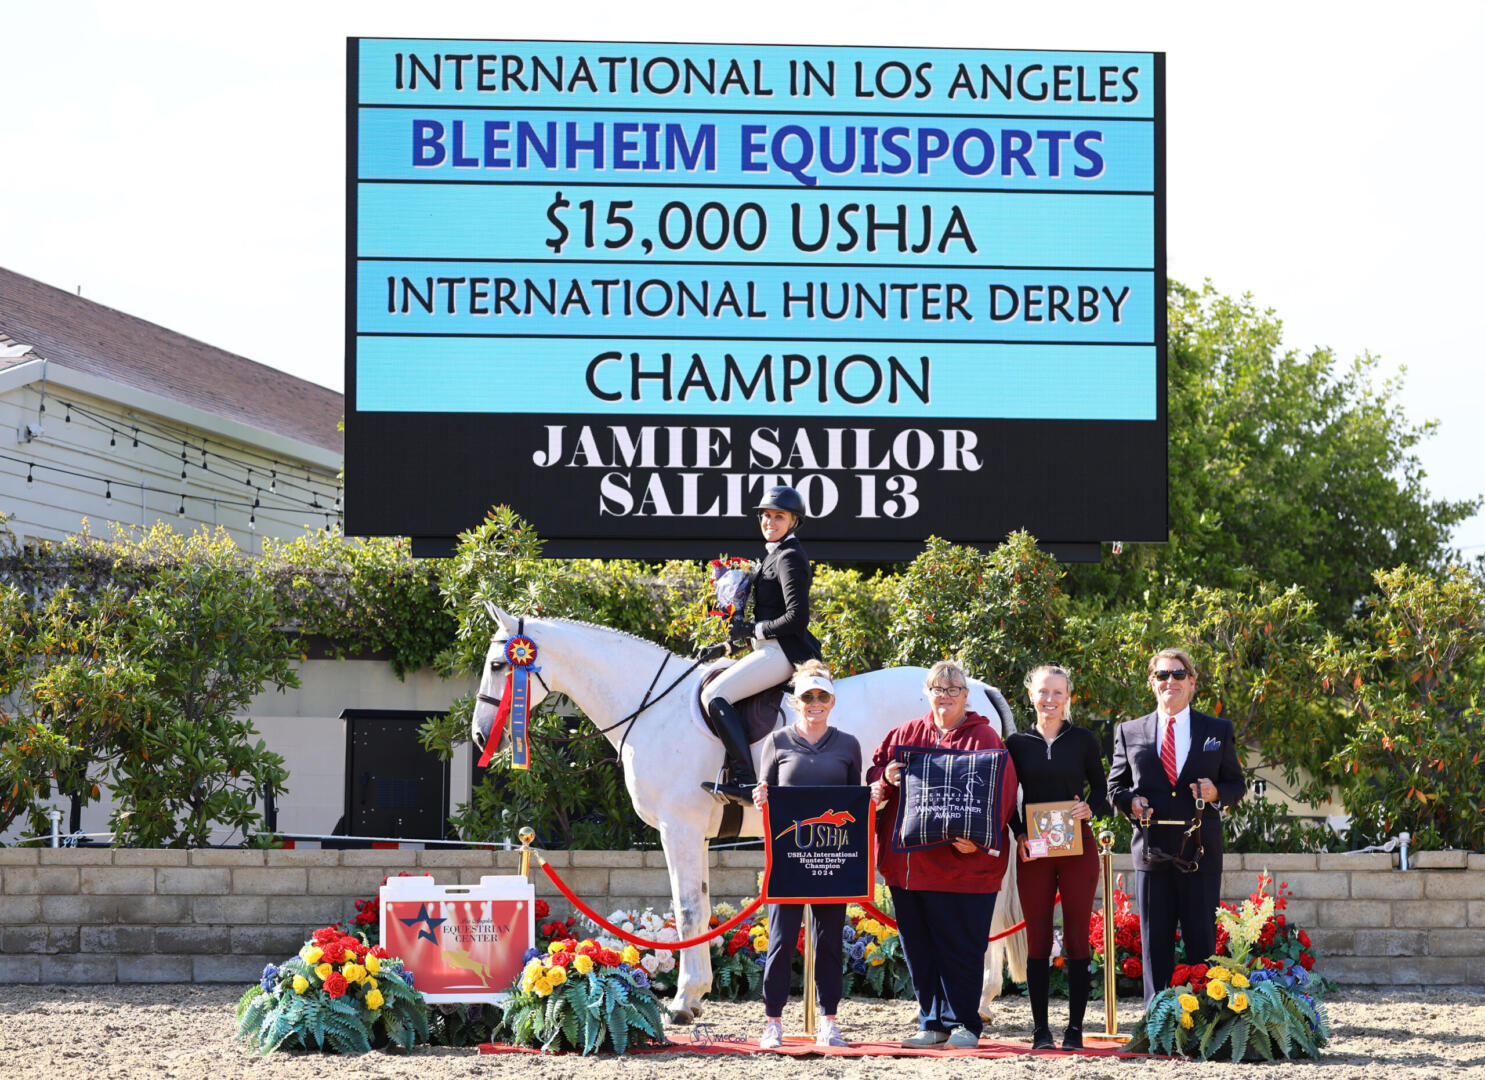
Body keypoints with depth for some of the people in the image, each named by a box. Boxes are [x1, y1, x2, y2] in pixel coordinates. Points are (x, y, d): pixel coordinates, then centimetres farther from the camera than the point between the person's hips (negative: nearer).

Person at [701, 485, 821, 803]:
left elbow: (797, 617, -22)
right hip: (776, 651, 11)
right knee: (713, 686, 20)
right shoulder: (776, 555, 19)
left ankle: (745, 780, -27)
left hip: (782, 652, -11)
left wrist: (757, 630, -14)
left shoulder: (789, 557, -13)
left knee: (715, 695, -20)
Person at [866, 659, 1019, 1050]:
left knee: (960, 948, -1)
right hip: (907, 862, 5)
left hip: (963, 865, -5)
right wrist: (887, 778, -6)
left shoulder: (984, 738, -1)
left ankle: (963, 1024, 8)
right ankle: (932, 1023, 17)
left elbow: (1001, 794, -8)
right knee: (919, 950, 9)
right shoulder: (905, 735, 14)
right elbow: (875, 771, 19)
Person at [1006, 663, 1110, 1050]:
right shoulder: (1017, 743, 6)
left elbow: (1102, 791, 8)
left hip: (1077, 848, -1)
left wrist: (1089, 808, -13)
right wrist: (1018, 835, -5)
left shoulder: (1083, 740, 4)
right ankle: (1040, 1029, 4)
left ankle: (1075, 1028, 3)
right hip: (1033, 851, 1)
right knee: (1038, 940, 1)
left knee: (1077, 938, -1)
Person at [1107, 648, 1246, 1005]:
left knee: (1202, 941, -1)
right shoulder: (1130, 733, 11)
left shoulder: (1218, 731, 10)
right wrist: (1131, 801, -7)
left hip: (1200, 853, -1)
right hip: (1152, 852, 1)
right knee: (1154, 943, 2)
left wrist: (1217, 793, -10)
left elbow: (1237, 784, 12)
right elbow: (1115, 786, 15)